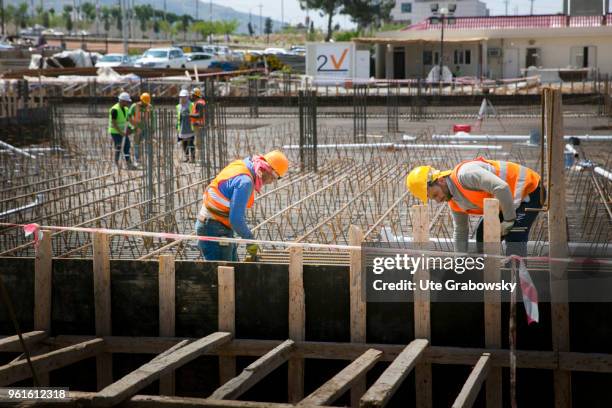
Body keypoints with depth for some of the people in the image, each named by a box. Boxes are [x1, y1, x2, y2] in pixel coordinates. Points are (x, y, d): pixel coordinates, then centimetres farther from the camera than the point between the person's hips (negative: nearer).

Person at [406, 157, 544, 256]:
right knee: (483, 234, 10)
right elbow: (460, 232, 15)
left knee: (514, 237, -23)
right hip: (509, 199, 10)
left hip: (529, 188, -10)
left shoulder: (465, 174, -30)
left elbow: (501, 188, -38)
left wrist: (509, 220, -26)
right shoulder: (454, 202, 2)